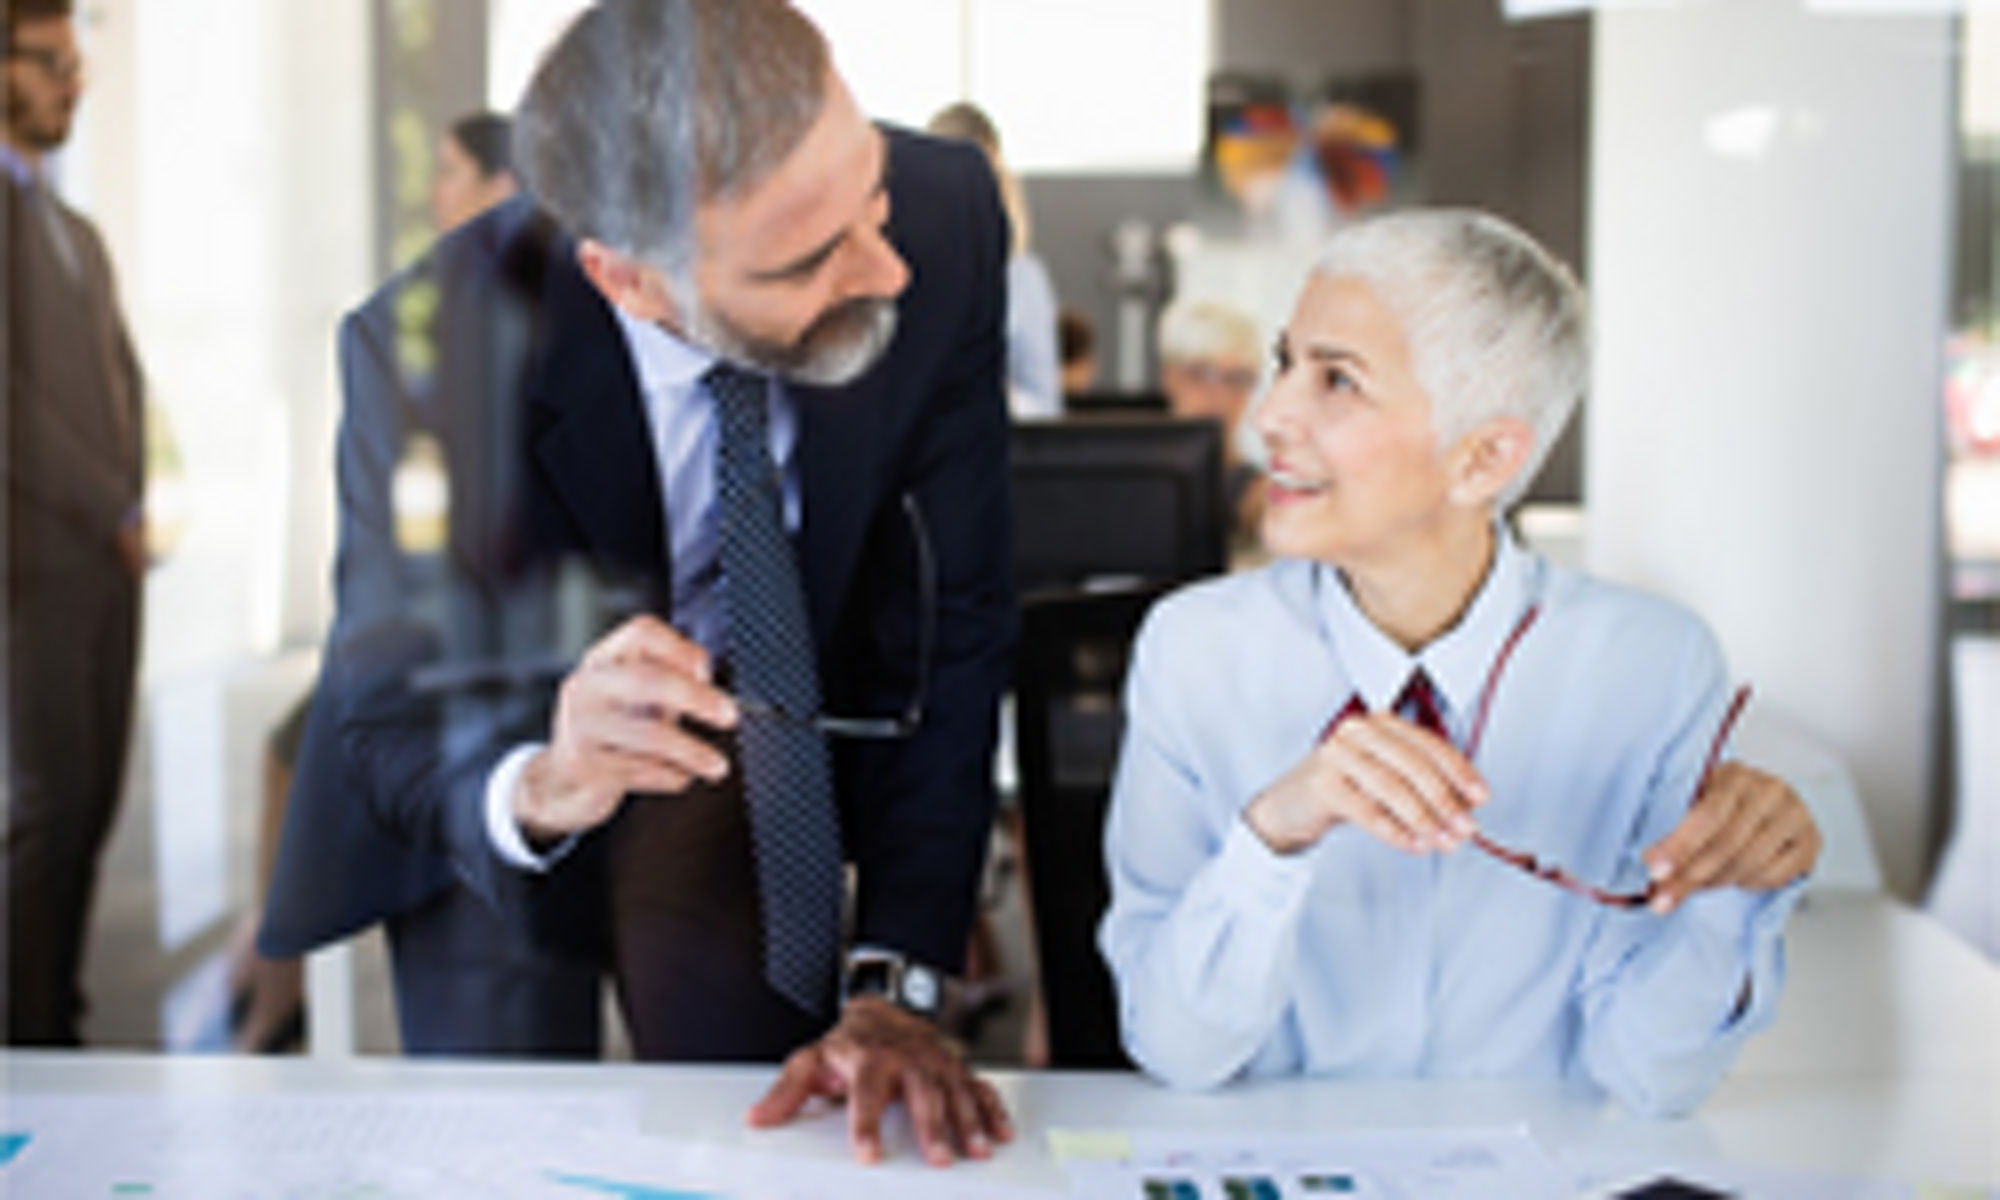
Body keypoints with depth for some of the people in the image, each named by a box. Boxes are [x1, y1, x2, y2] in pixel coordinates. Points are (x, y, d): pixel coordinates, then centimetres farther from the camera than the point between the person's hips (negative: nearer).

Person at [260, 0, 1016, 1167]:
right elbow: (384, 723, -23)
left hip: (742, 761, 2)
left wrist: (896, 985, -22)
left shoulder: (944, 213, -28)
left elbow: (952, 625, -20)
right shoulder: (428, 346, -33)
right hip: (486, 787, -1)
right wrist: (535, 791, -47)